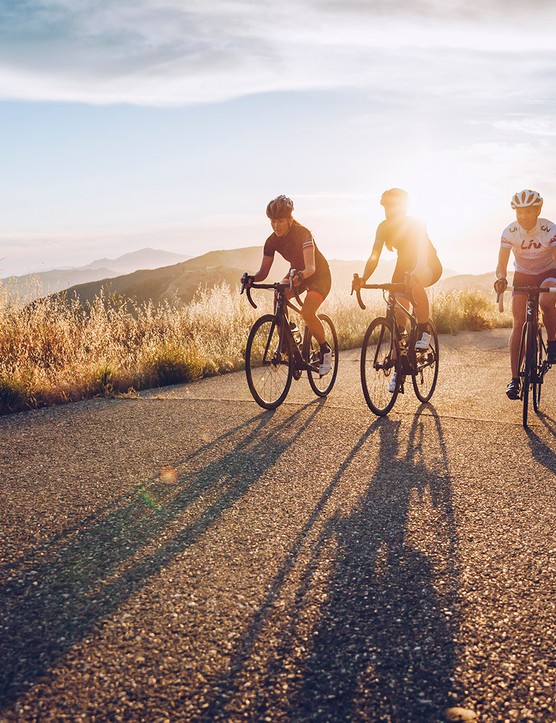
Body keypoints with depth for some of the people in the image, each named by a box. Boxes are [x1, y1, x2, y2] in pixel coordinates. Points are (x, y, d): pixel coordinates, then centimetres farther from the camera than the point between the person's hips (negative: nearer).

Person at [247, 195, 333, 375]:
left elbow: (311, 267, -41)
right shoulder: (272, 241, -13)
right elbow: (264, 271, -13)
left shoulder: (303, 234, -29)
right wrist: (253, 278, -36)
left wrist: (298, 277, -61)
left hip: (319, 275, -6)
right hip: (296, 273, 6)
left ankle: (325, 349, -4)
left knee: (307, 313, -27)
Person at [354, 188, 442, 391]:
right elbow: (374, 256, -18)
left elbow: (422, 253, -38)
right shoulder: (384, 227, -12)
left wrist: (415, 275, -57)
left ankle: (423, 332, -21)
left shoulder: (416, 225, -25)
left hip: (429, 267, -5)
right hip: (404, 266, 5)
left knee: (416, 285, -40)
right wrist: (363, 278, -36)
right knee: (398, 314, -7)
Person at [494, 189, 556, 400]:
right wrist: (501, 278, -45)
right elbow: (501, 264, -23)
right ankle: (514, 378, -9)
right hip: (522, 276, 2)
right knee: (518, 323, -12)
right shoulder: (510, 232, -17)